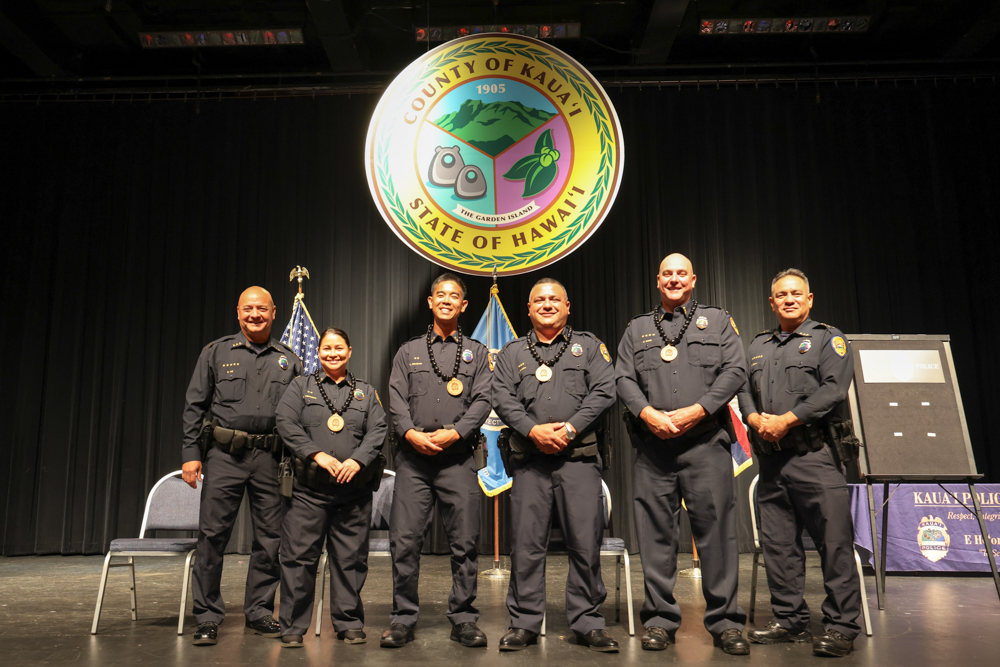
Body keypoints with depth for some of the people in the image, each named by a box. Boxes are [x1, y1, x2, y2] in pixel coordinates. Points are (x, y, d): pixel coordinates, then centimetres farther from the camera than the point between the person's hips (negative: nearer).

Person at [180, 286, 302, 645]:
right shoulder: (216, 352, 8)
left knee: (270, 538, 5)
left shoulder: (288, 360, 12)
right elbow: (195, 405, 6)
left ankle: (259, 613, 19)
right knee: (212, 535, -1)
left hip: (271, 457, 2)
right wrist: (191, 453, -3)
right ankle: (208, 618, 12)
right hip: (224, 454, -1)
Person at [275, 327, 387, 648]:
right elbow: (287, 423, -1)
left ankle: (349, 623, 19)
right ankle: (293, 626, 12)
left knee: (351, 557, 6)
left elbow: (377, 430, 4)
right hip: (309, 488, -1)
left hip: (354, 488, 1)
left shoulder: (366, 392, 16)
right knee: (299, 556, -1)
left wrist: (357, 460, -13)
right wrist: (318, 454, -13)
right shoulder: (301, 386, 12)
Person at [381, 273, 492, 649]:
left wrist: (454, 433, -12)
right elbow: (396, 400, 7)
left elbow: (482, 400, 3)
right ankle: (403, 620, 11)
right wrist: (410, 432, -12)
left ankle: (464, 619, 13)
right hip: (413, 457, 1)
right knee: (404, 540, -1)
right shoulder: (408, 352, 17)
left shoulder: (477, 352, 15)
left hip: (458, 458, 0)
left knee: (464, 543, 0)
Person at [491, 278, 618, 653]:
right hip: (528, 460, 1)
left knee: (586, 542, 0)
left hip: (579, 457, -1)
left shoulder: (589, 347, 14)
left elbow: (603, 392, 2)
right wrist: (533, 430, -11)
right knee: (526, 544, 2)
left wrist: (570, 428, -10)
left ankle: (587, 624, 12)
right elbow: (503, 400, 5)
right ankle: (524, 623, 14)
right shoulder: (511, 353, 17)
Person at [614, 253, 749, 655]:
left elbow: (735, 371, 3)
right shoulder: (637, 329, 19)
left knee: (716, 528, -2)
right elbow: (623, 379, 8)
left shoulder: (718, 321, 15)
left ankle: (725, 622, 9)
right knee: (656, 533, 4)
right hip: (652, 445, 2)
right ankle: (660, 620, 14)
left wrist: (697, 410, -10)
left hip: (706, 442, -1)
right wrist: (647, 413, -10)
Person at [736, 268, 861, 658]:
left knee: (834, 541, -5)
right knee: (778, 543, 8)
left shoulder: (827, 338, 4)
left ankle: (841, 626, 5)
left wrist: (785, 421, -14)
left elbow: (833, 389, -9)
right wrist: (756, 420, -6)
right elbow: (744, 390, 15)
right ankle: (790, 621, 18)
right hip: (771, 460, 6)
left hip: (816, 455, -5)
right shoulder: (758, 346, 20)